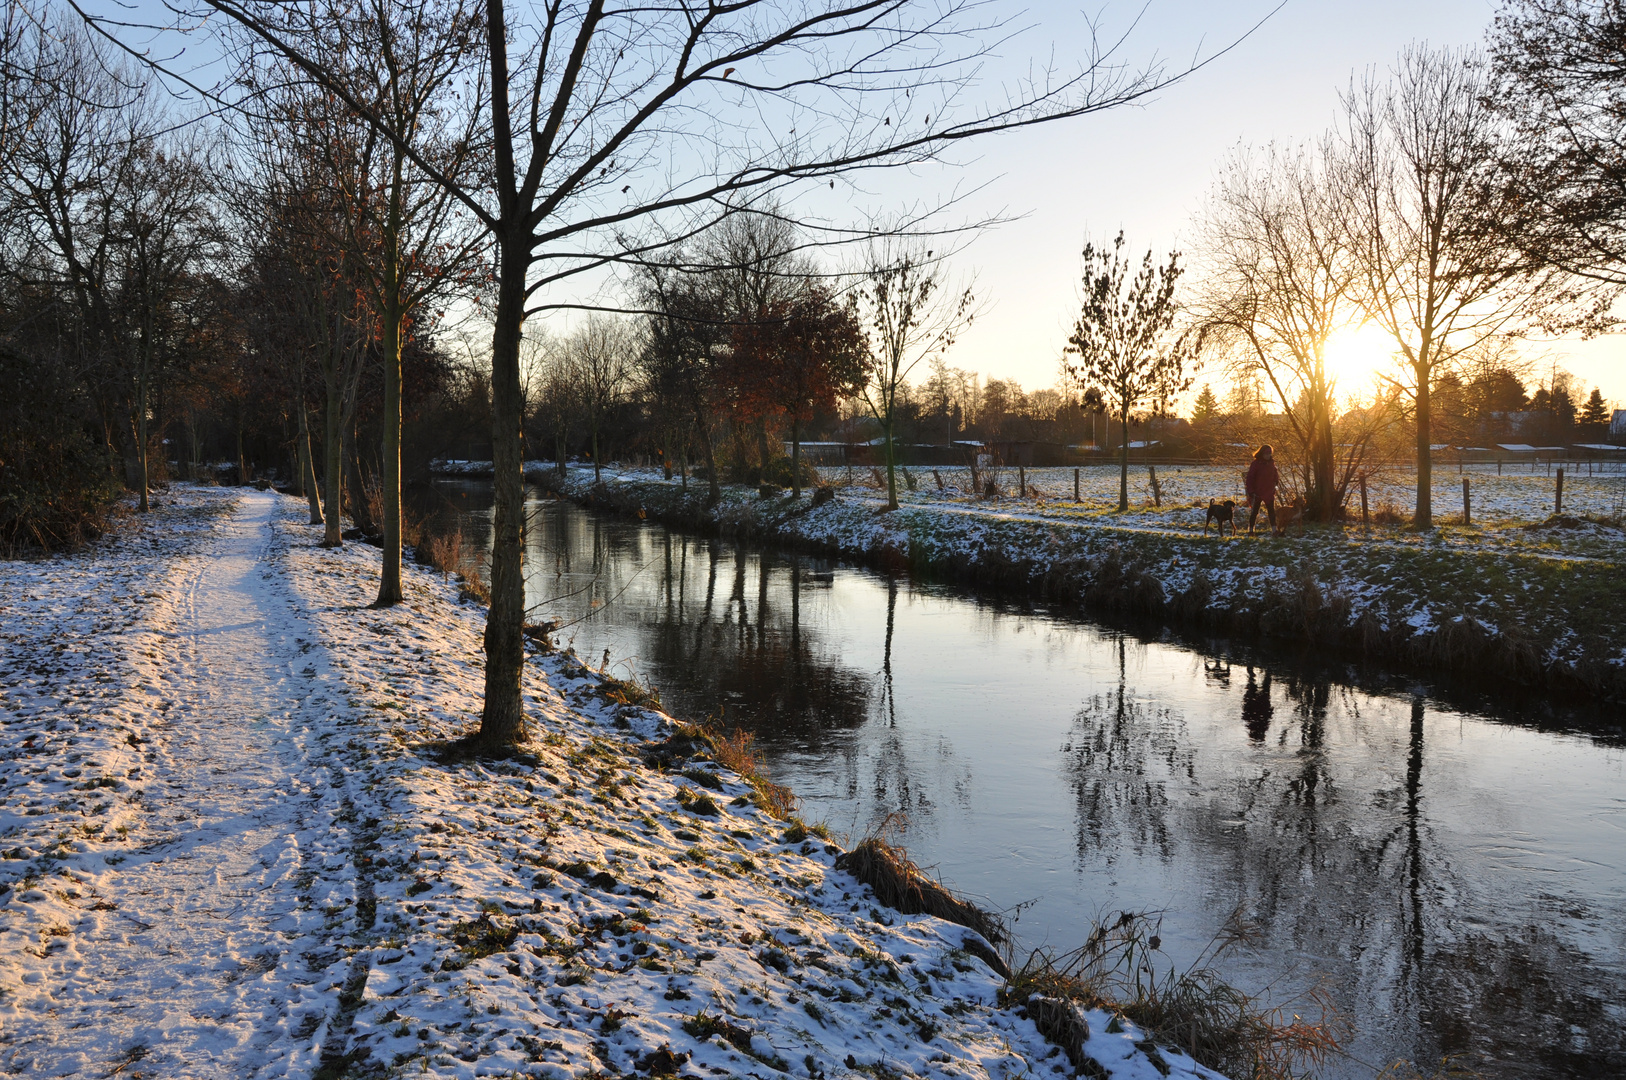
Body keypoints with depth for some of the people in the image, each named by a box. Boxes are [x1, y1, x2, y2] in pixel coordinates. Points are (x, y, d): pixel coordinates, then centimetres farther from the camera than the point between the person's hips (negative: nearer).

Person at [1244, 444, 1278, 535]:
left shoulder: (1271, 463, 4)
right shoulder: (1256, 463, -11)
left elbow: (1275, 476, 17)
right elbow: (1250, 478, -11)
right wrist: (1251, 491, -16)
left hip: (1269, 492, 4)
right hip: (1257, 492, -4)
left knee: (1271, 511, 6)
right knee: (1254, 511, 4)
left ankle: (1274, 530, 10)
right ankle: (1250, 530, 11)